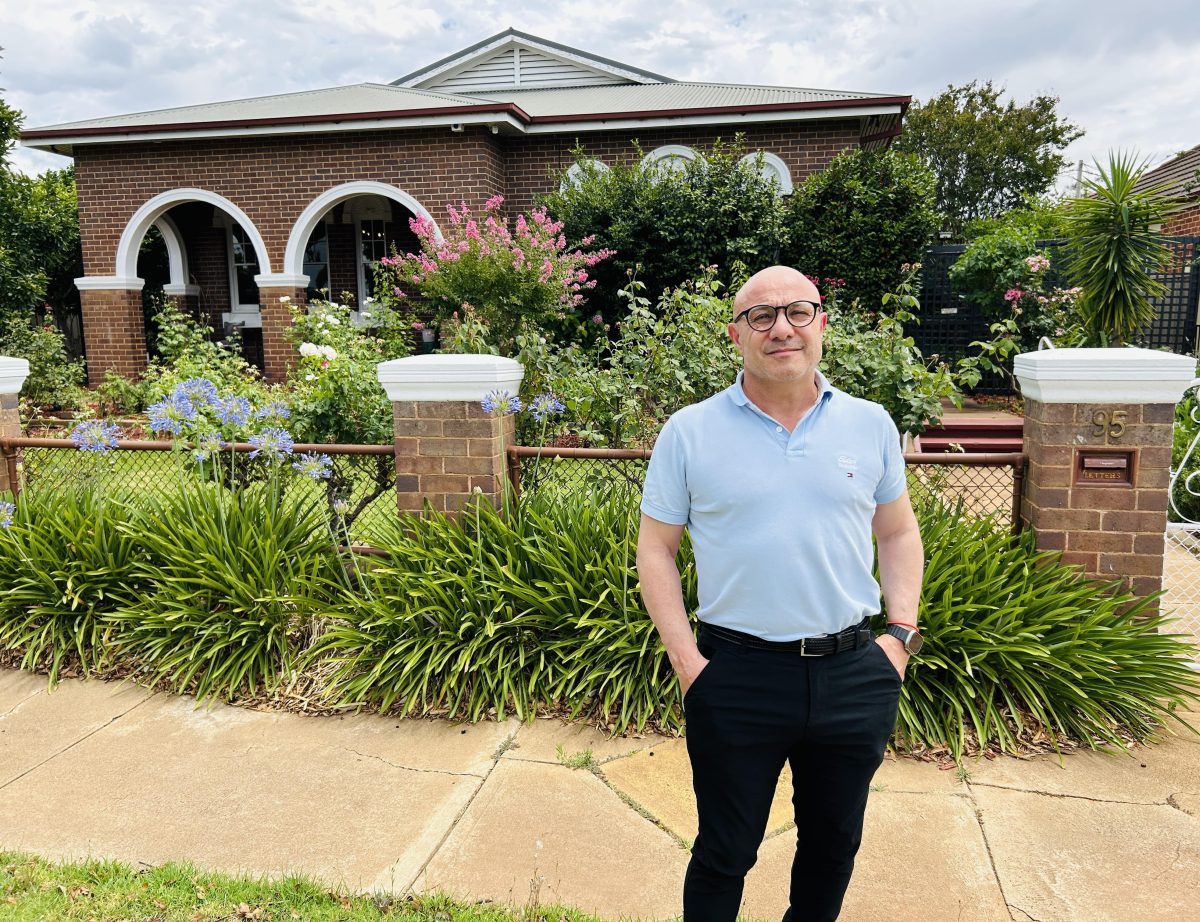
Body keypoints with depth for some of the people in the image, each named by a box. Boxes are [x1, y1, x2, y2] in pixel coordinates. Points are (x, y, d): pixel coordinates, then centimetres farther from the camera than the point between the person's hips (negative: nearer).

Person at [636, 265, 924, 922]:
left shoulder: (870, 424, 3)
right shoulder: (689, 432, -5)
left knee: (833, 844, 22)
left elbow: (898, 533, 12)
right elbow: (655, 550, -2)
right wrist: (685, 659, -8)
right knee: (725, 854, 14)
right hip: (736, 677, -2)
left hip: (853, 674, 3)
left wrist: (902, 634, 2)